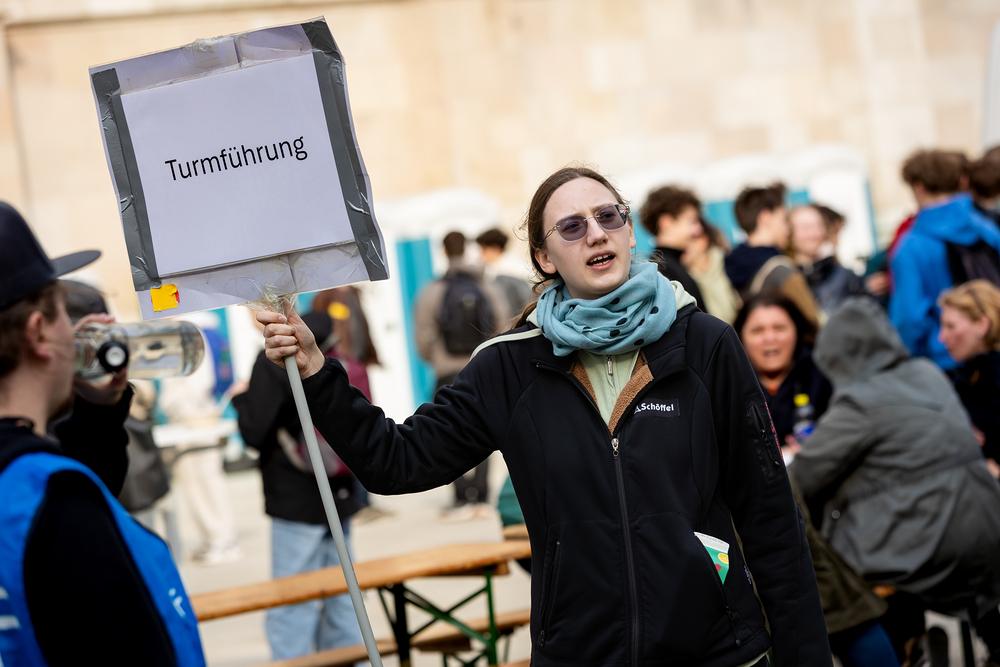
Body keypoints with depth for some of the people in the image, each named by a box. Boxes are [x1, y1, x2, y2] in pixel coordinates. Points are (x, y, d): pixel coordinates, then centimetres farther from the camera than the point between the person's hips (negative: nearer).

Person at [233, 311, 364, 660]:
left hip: (296, 503, -6)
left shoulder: (273, 364, -12)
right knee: (340, 600, 13)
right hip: (340, 499, 6)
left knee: (292, 610, -2)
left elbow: (254, 432, -12)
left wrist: (241, 396, 4)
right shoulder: (345, 365, 5)